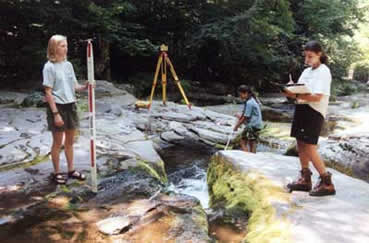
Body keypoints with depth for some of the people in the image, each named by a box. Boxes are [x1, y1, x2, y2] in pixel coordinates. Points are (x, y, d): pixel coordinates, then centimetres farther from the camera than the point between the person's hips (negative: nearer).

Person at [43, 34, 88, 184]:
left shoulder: (68, 65, 8)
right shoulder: (49, 67, -12)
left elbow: (74, 86, 11)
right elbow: (48, 92, -14)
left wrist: (85, 87, -11)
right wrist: (55, 113, -18)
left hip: (70, 106, 6)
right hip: (57, 107, -6)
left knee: (70, 141, 14)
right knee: (58, 142, 5)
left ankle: (71, 170, 27)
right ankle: (57, 173, 19)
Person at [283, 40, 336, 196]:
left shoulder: (324, 71, -7)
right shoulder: (306, 71, 17)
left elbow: (317, 97, -18)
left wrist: (296, 96, -28)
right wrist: (291, 92, -8)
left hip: (314, 112, -8)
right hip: (301, 109, 8)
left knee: (309, 147, -9)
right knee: (301, 144, 9)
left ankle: (327, 183, 1)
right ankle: (305, 179, 19)